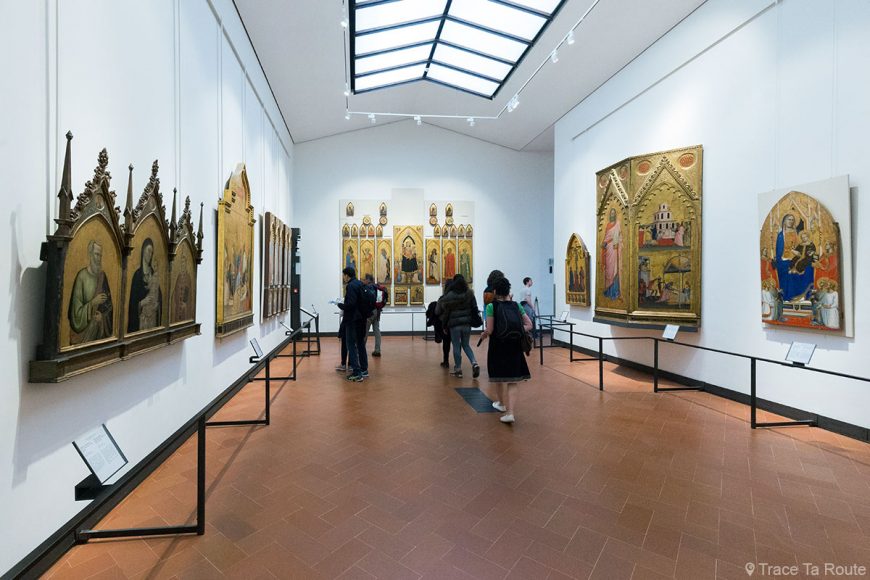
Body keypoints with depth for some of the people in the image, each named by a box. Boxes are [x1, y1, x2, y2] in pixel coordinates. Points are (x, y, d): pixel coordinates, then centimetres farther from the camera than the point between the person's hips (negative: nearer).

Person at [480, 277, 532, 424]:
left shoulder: (491, 306, -9)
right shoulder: (516, 305, 2)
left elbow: (489, 330, -13)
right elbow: (529, 325, 2)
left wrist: (483, 335, 6)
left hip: (497, 347, -2)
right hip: (514, 347, 2)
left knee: (499, 377, 20)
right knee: (512, 382, 5)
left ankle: (502, 403, 40)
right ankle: (510, 412, -8)